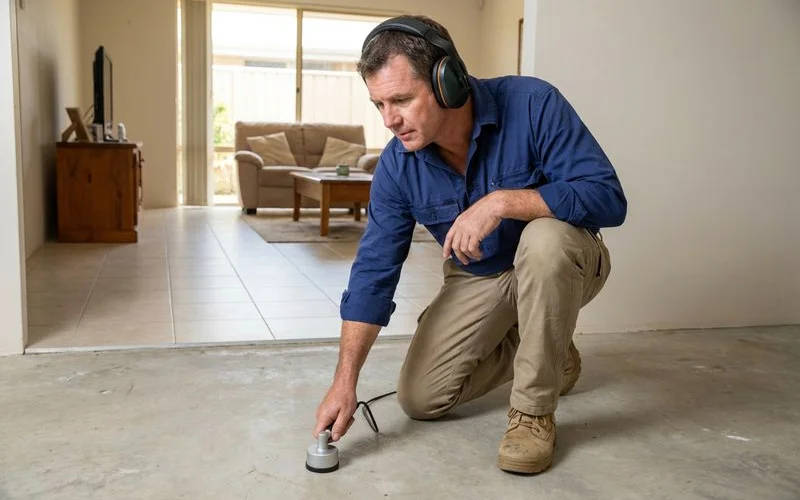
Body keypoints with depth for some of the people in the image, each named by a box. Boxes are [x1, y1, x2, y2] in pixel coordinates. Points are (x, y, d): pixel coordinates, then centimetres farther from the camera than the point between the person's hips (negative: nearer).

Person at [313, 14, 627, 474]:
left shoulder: (532, 104, -27)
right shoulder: (397, 165, -16)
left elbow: (608, 197, -31)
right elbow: (373, 271, -15)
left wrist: (502, 202, -42)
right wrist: (345, 381, -22)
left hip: (560, 264, -4)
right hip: (476, 279, 4)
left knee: (545, 235, -39)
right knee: (418, 398, -4)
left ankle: (535, 411, -20)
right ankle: (547, 354, 19)